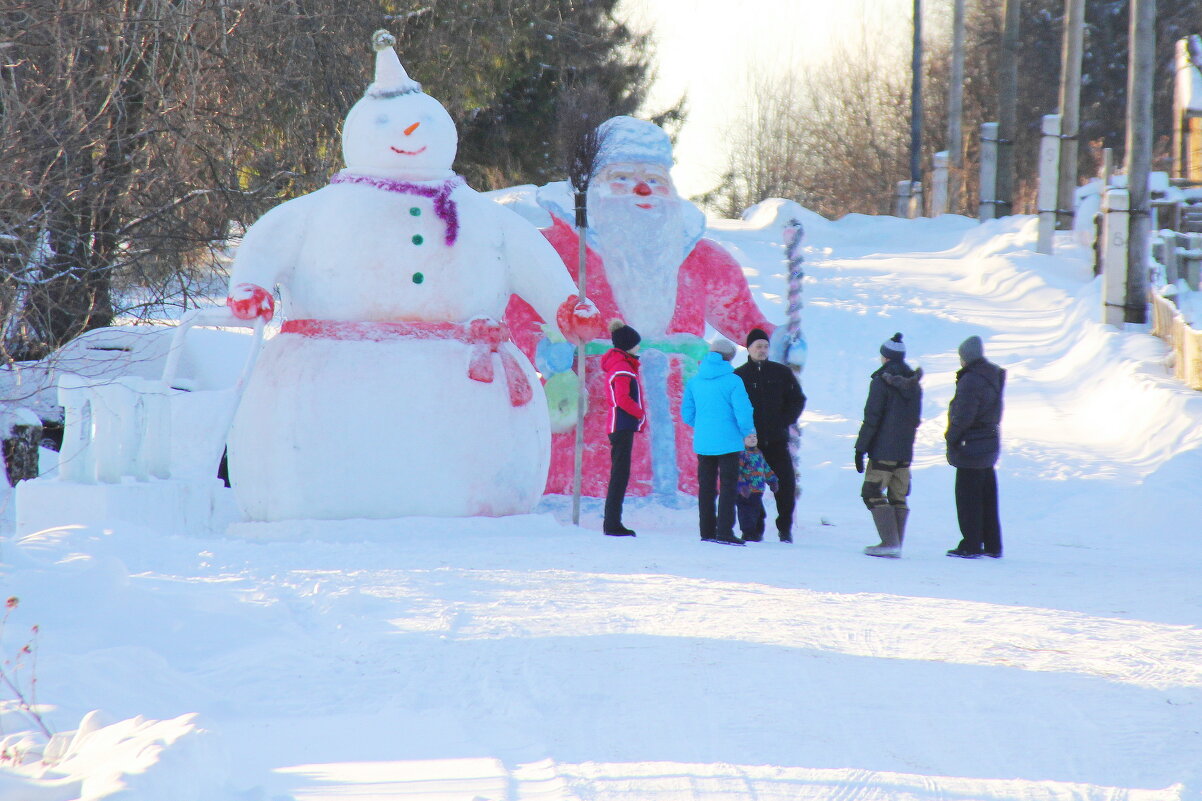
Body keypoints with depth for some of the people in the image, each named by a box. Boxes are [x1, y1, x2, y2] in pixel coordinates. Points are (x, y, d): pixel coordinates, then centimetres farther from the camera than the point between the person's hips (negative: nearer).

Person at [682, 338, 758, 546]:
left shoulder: (695, 381, 4)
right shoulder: (732, 381, -11)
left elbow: (687, 412, 8)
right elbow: (743, 410, -13)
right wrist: (748, 433, 4)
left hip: (702, 443, 5)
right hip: (728, 441, -5)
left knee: (706, 487, 12)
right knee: (728, 486, 0)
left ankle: (707, 531, 14)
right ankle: (724, 532, -7)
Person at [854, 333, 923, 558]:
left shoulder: (882, 382, -10)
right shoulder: (914, 384, 11)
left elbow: (871, 418, -12)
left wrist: (861, 448, -8)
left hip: (883, 450, -7)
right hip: (905, 452, 7)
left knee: (872, 493, -3)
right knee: (898, 497, 11)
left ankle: (890, 542, -14)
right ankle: (897, 544, 9)